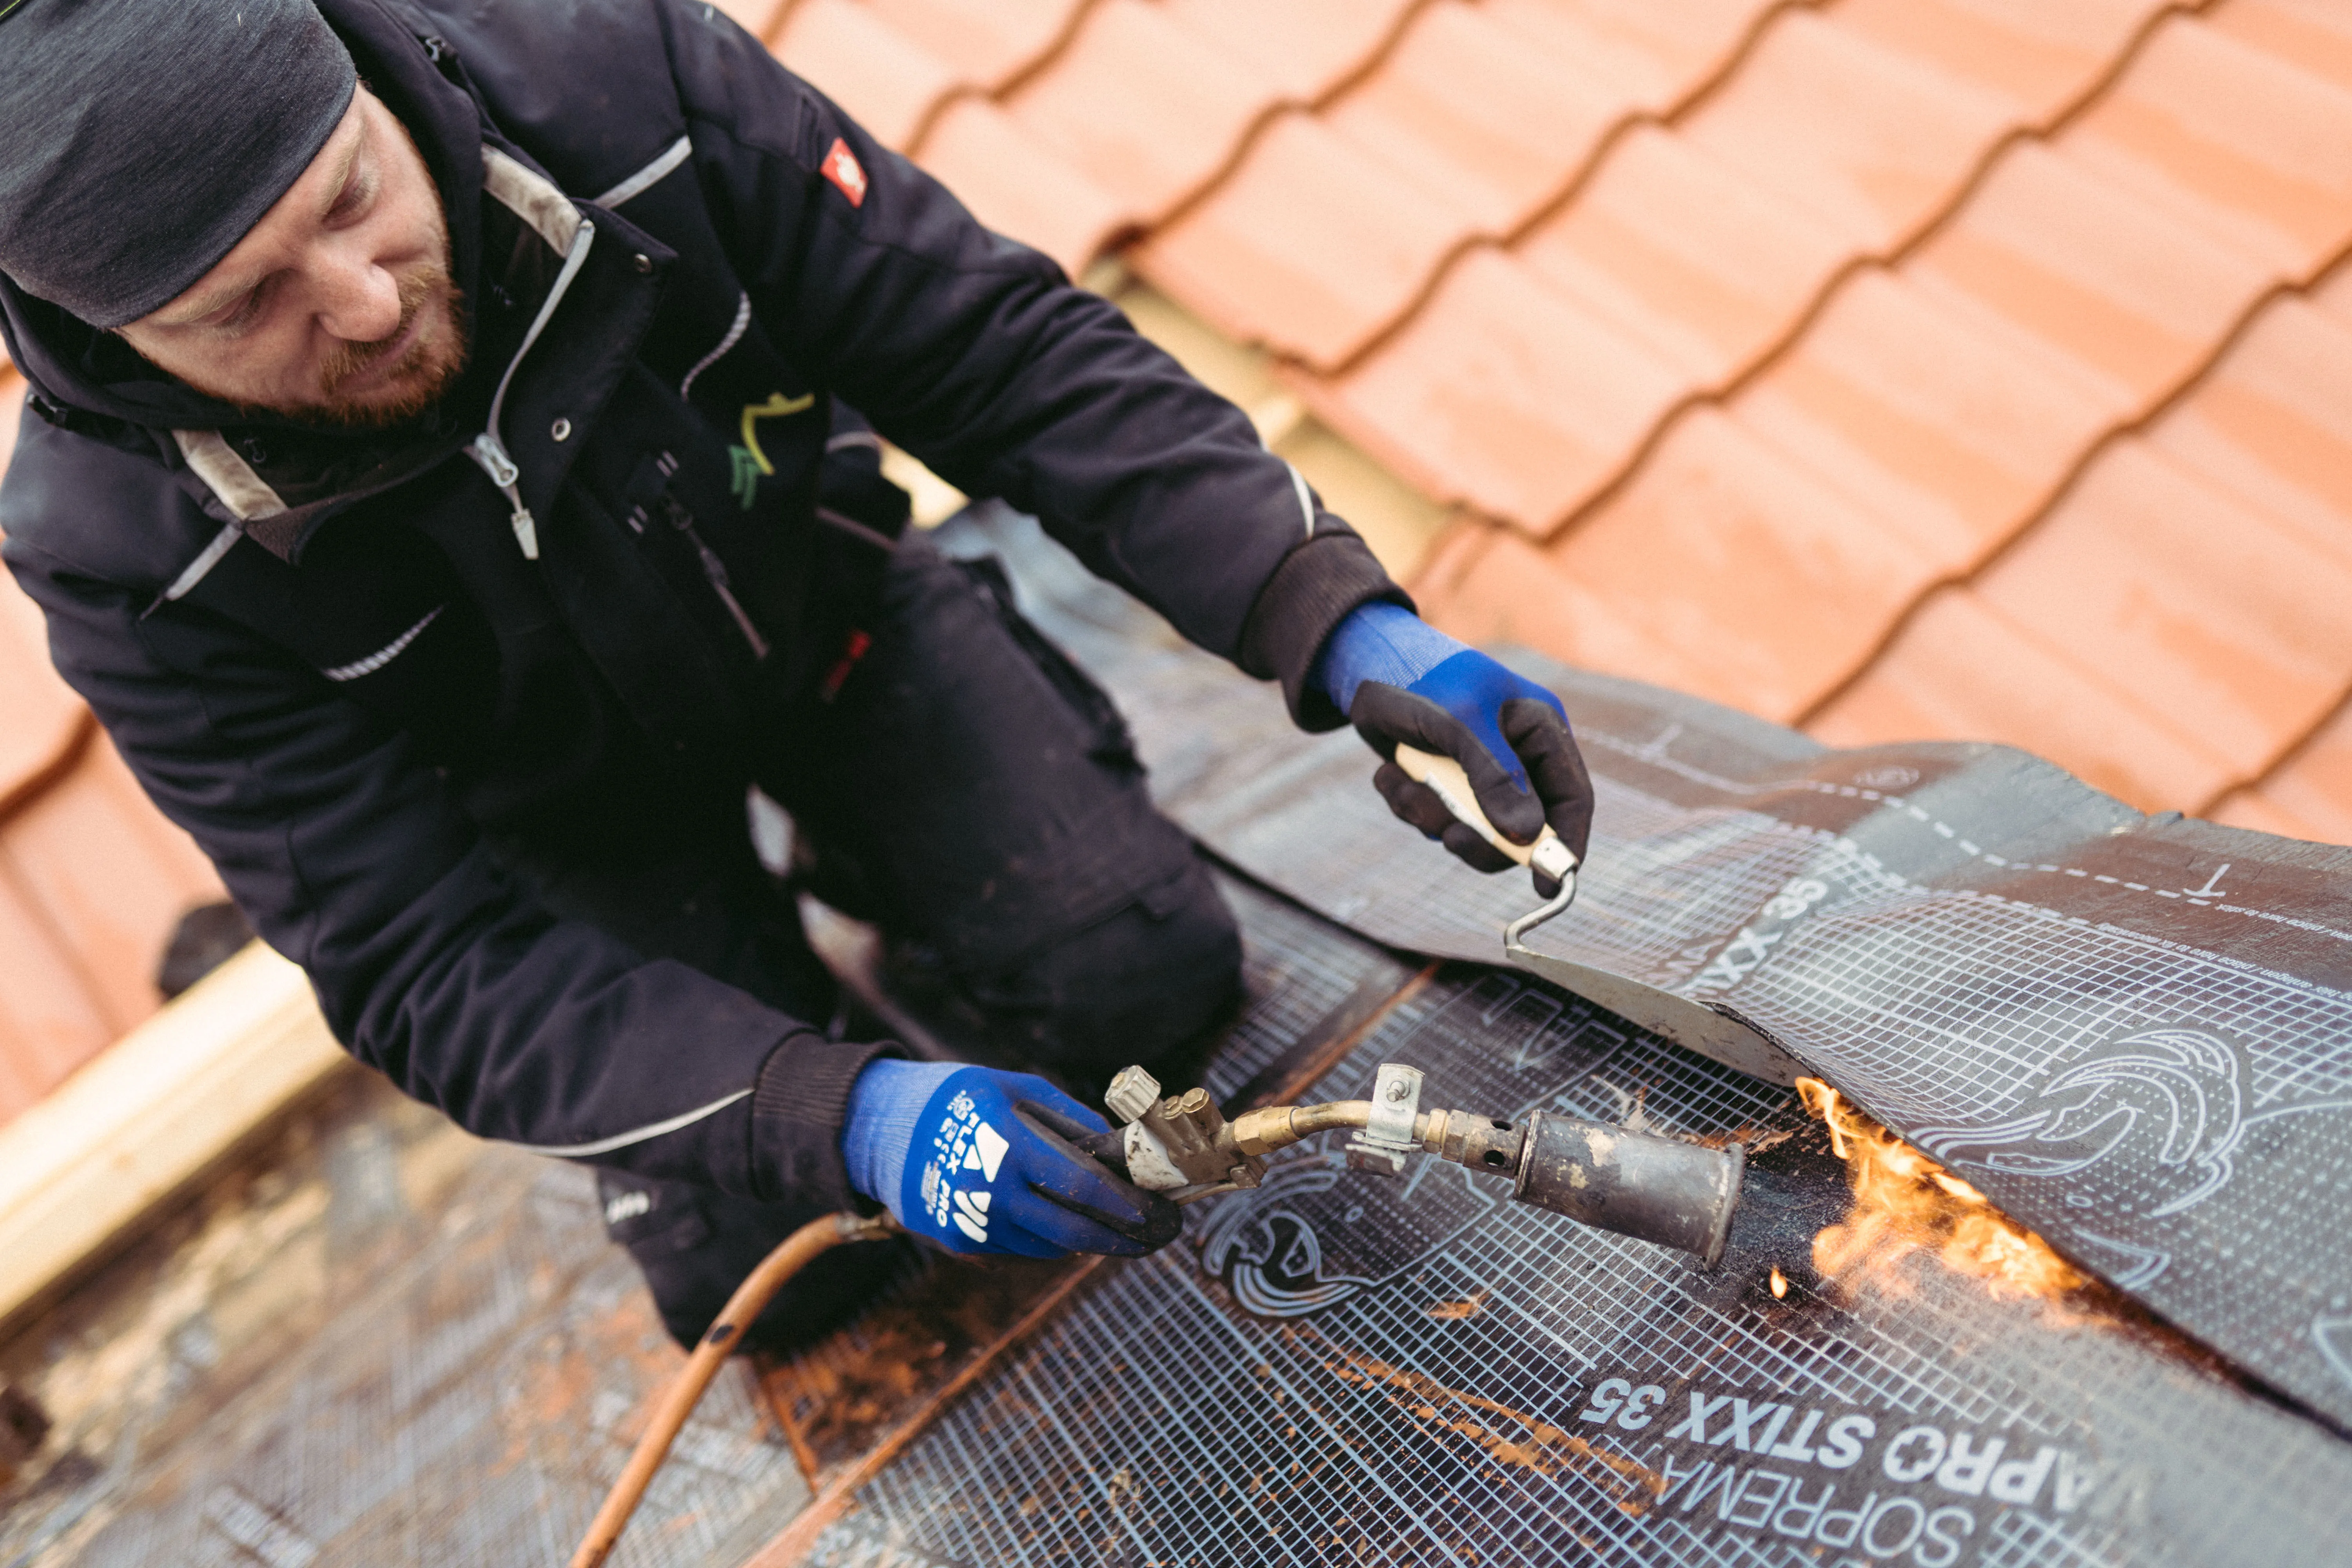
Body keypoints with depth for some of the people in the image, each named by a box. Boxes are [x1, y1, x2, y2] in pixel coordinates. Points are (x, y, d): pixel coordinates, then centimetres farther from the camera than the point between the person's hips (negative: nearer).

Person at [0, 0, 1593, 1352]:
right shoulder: (132, 556, -30)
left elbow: (1001, 348, -27)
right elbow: (422, 962, -29)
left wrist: (1338, 618, -39)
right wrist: (837, 1114, -42)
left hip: (825, 600, 1)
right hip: (576, 789, 0)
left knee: (1150, 980, -8)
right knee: (766, 1277, -3)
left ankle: (854, 855, 21)